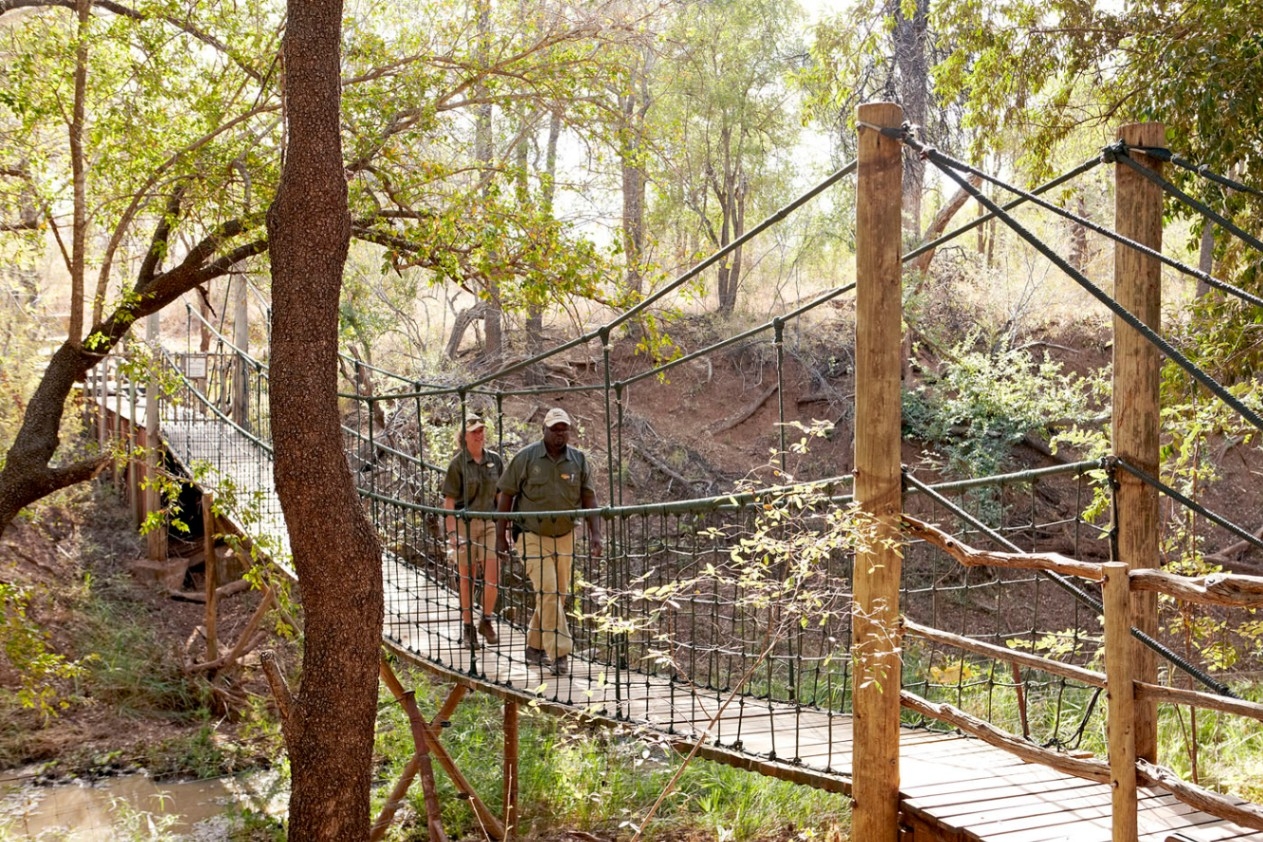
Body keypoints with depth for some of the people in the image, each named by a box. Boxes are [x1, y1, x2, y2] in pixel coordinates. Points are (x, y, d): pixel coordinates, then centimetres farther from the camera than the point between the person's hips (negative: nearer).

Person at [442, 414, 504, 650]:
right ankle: (467, 628, 18)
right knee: (467, 579, 5)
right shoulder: (458, 463, -5)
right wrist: (452, 533, -13)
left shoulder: (495, 460, 5)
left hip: (489, 524, 3)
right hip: (464, 524, -2)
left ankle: (487, 621, 17)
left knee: (493, 577, -5)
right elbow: (449, 501, -6)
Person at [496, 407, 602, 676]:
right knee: (548, 592, -13)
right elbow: (507, 495, -2)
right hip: (533, 536, -4)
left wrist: (595, 534, -8)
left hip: (565, 537, 4)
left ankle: (535, 647, 27)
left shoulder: (579, 459, 1)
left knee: (558, 594, 10)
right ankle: (559, 654, -11)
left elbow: (589, 498, 3)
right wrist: (501, 536, -3)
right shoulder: (526, 457, -7)